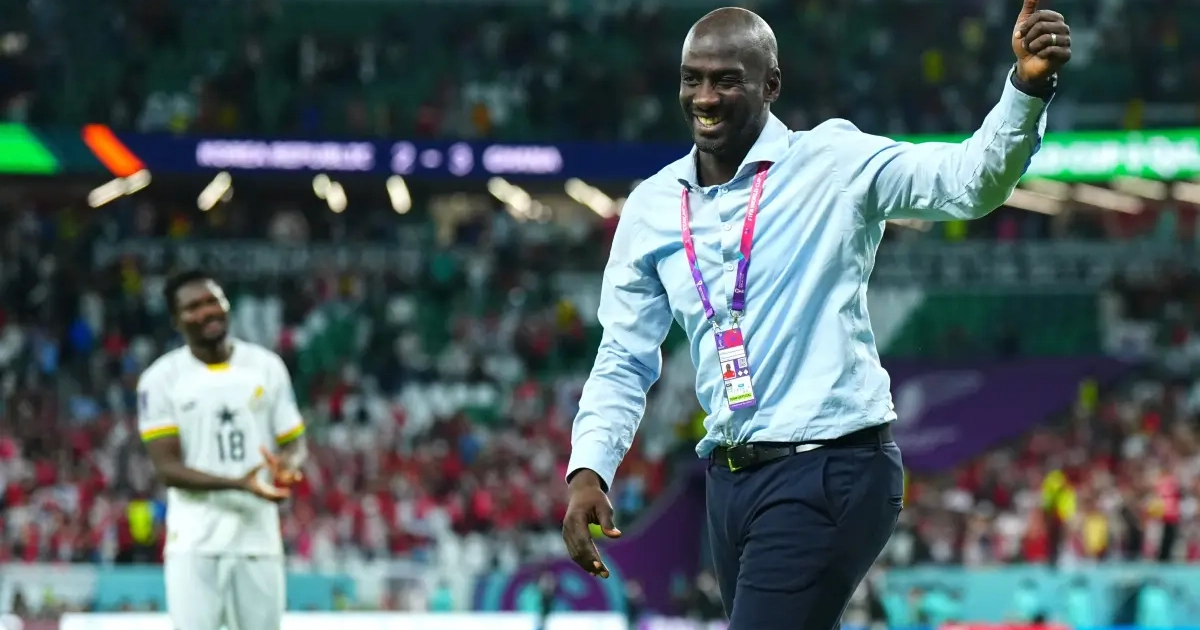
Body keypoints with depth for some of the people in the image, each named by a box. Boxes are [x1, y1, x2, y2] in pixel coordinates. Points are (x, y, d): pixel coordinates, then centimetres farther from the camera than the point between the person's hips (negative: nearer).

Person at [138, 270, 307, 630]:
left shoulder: (266, 367, 7)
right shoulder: (161, 379, -3)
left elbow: (295, 443, 12)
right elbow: (167, 468, -9)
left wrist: (287, 466, -14)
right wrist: (238, 484, -23)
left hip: (258, 537, 3)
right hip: (195, 543, -3)